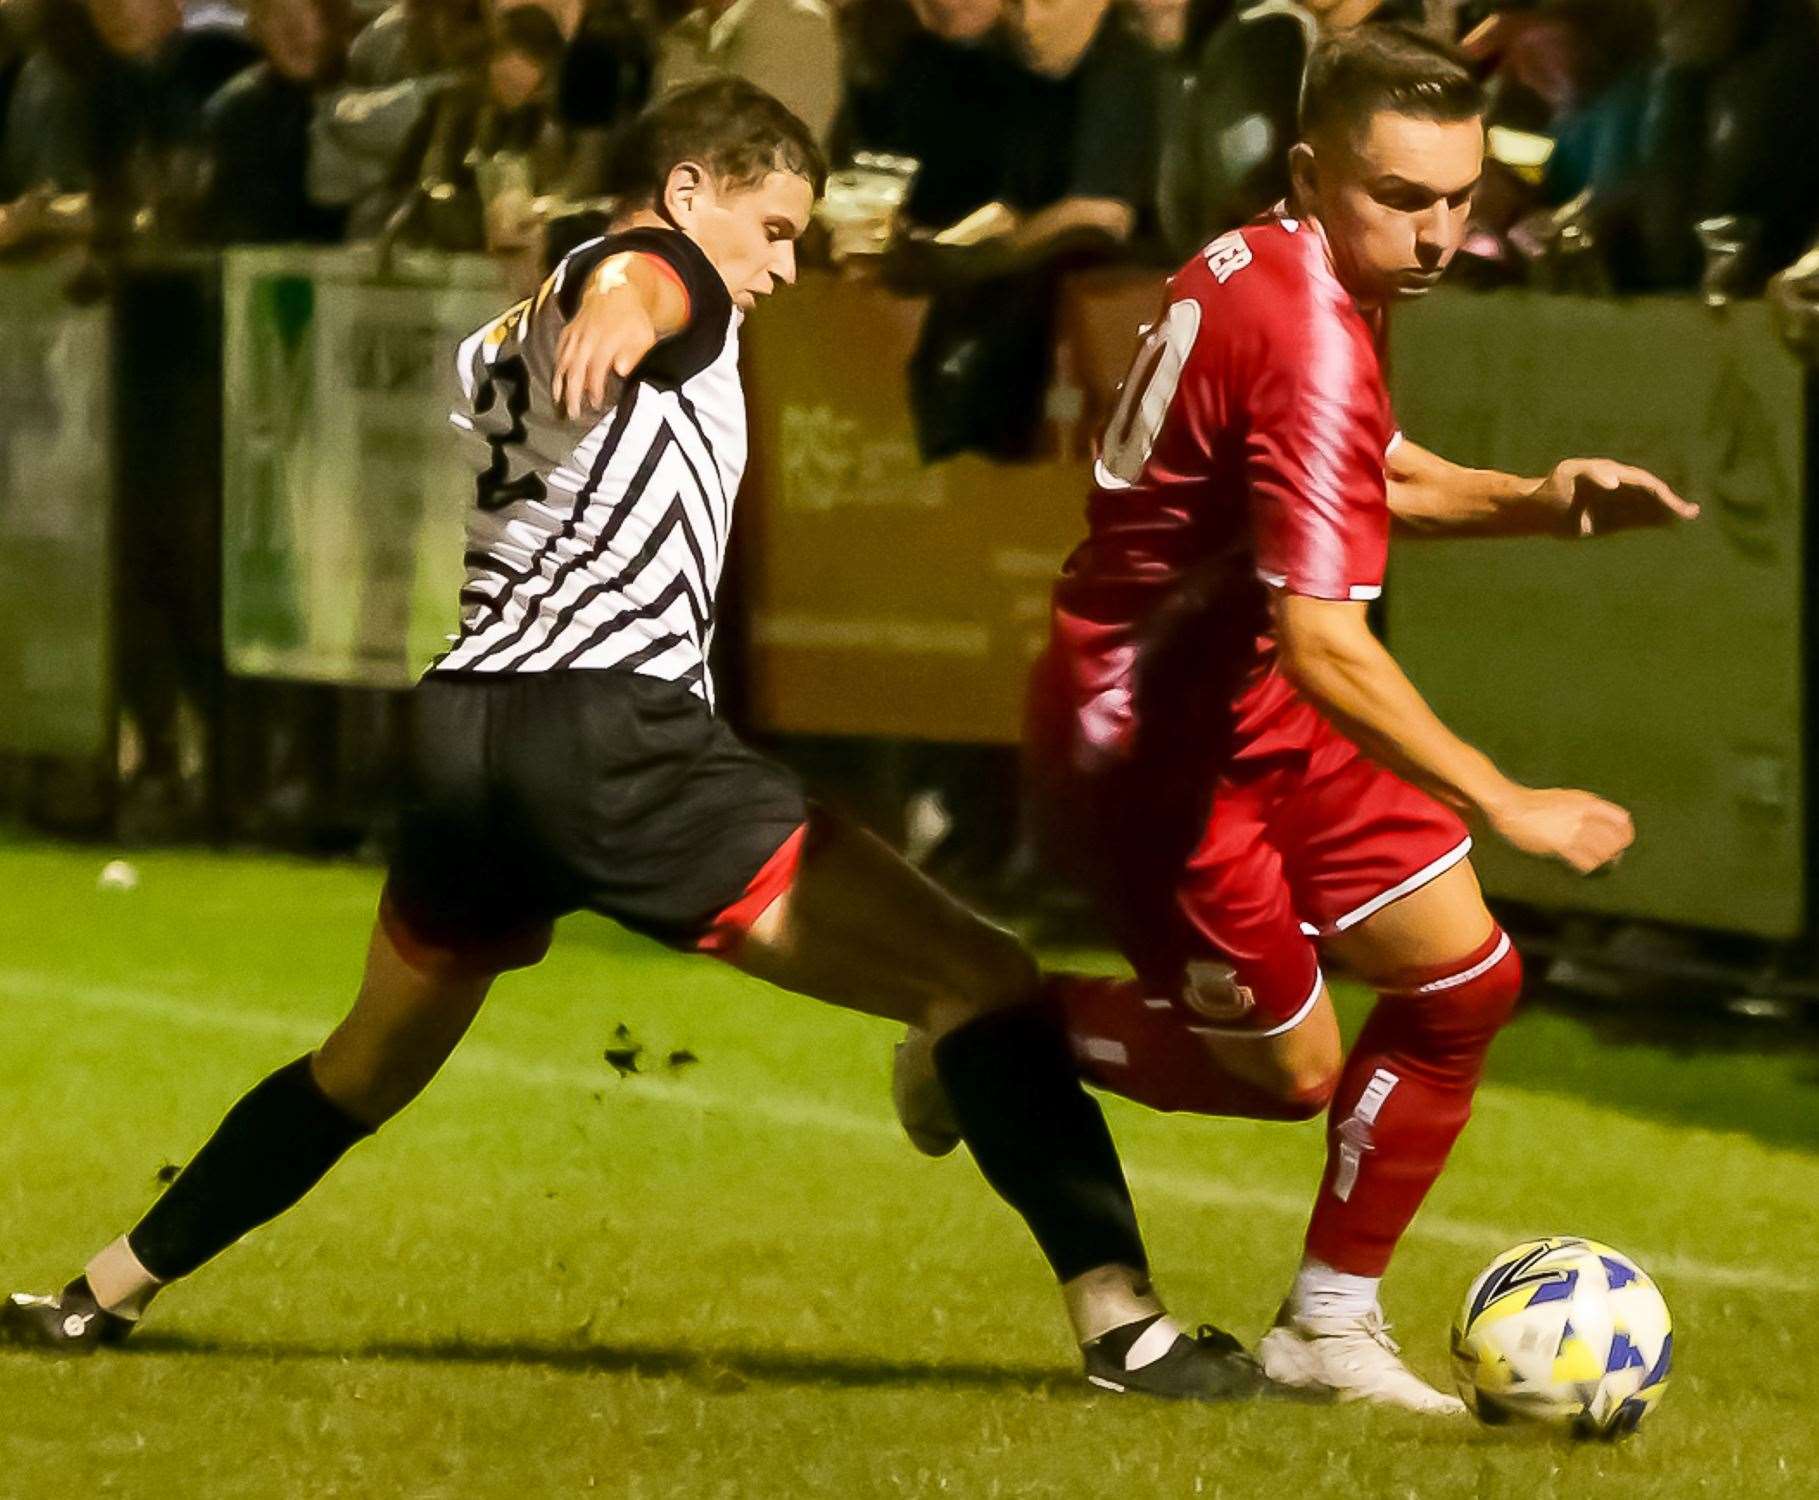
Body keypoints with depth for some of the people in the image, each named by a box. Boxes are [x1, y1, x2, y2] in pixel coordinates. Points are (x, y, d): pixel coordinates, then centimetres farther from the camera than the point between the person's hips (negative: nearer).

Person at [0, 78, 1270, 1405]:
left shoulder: (503, 348, 26)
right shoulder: (668, 279, 1)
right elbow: (637, 267, -24)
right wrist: (616, 309, -47)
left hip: (463, 738, 9)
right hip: (612, 738, -9)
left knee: (367, 1071, 32)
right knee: (982, 984, -10)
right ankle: (1120, 1319, -22)